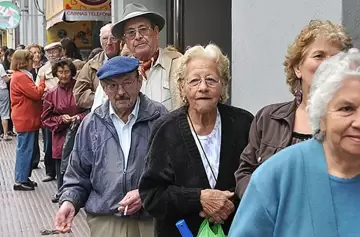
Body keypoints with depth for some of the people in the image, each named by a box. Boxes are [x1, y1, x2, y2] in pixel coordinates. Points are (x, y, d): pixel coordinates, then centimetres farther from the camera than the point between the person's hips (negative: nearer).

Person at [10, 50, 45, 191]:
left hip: (27, 118, 10)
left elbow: (31, 94, 18)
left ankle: (24, 178, 23)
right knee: (25, 150, -4)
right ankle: (20, 181, 2)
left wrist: (41, 91, 2)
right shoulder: (21, 77, -17)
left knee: (27, 150, 15)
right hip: (25, 119, -10)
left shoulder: (21, 76, 16)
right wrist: (42, 82, -5)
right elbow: (36, 94, -19)